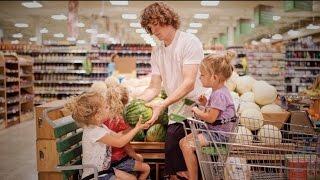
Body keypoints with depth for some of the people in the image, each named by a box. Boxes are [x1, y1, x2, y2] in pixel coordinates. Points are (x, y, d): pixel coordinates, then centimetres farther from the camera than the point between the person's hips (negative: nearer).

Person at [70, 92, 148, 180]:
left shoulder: (100, 127, 4)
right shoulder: (94, 132, -27)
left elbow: (118, 137, 8)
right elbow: (120, 143, -25)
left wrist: (135, 128, 0)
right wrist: (136, 129, -17)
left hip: (104, 169, 9)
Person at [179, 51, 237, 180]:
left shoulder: (220, 94, -22)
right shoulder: (217, 92, 10)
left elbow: (210, 118, -24)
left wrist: (197, 111, -9)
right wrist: (205, 104, 5)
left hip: (218, 134, -11)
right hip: (213, 130, 11)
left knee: (187, 146, -17)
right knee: (183, 142, 8)